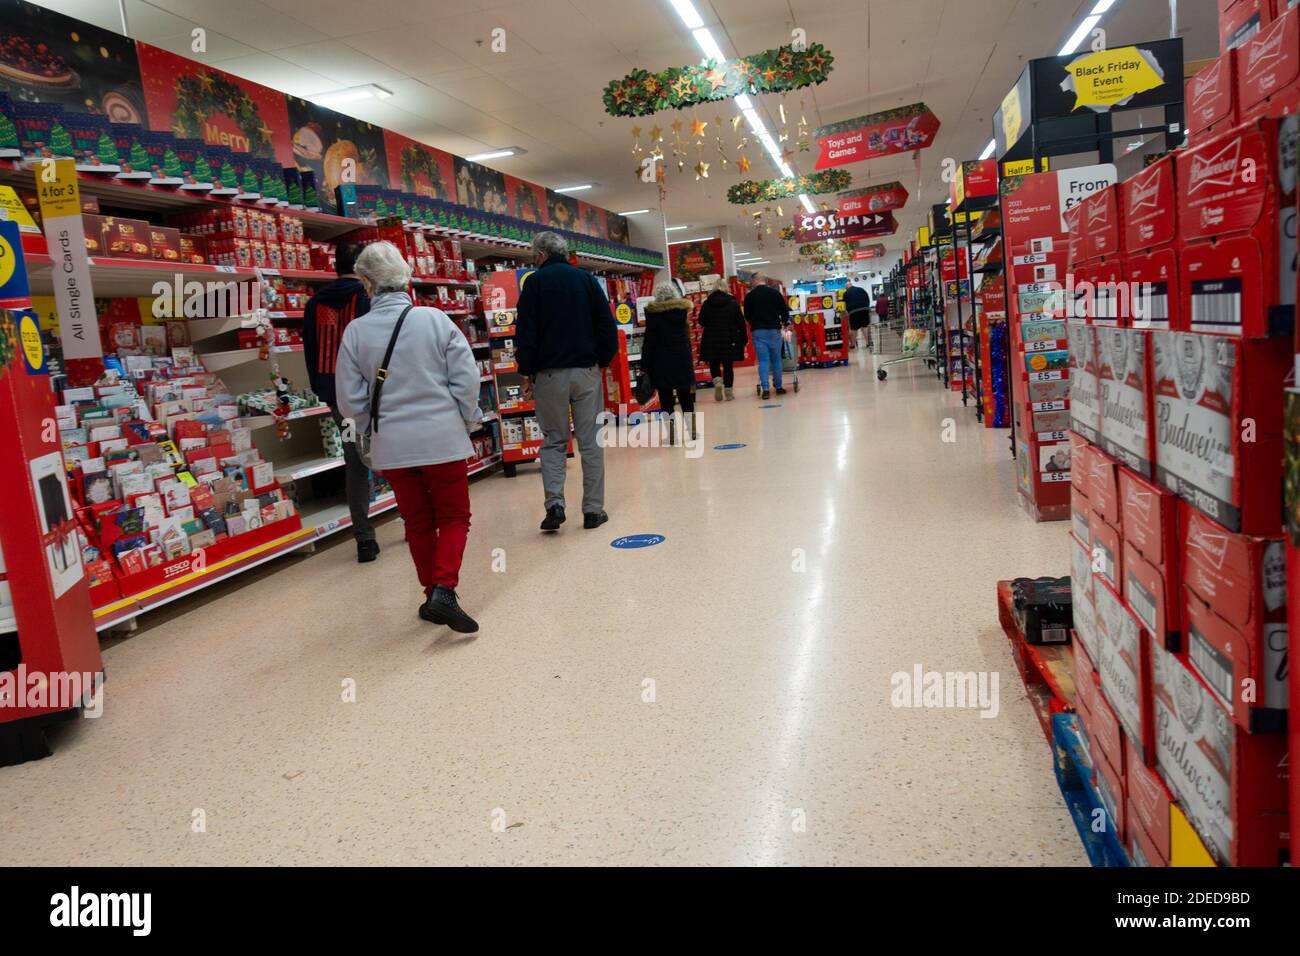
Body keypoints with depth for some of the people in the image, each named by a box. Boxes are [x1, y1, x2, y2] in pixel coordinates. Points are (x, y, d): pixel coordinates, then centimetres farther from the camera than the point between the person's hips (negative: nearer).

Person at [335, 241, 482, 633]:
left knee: (418, 523, 16)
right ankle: (444, 590, -8)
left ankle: (434, 596, 22)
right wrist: (468, 420, 9)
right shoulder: (435, 320, -8)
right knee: (454, 517, 10)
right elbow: (466, 380, -7)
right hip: (443, 439, -2)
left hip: (392, 446, 2)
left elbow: (350, 400, -1)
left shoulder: (356, 331, -5)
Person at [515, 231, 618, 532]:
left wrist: (526, 371, 2)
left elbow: (525, 332, -6)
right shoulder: (587, 279, 7)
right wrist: (603, 361, 14)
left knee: (553, 441, 9)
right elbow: (607, 325, 4)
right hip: (586, 371, 2)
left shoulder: (534, 282, -1)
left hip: (549, 373, -1)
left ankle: (554, 503, -5)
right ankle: (593, 510, 7)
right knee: (590, 442, 5)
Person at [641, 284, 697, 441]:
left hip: (661, 361, -3)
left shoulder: (653, 312, -9)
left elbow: (649, 340, -9)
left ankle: (672, 434, -1)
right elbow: (685, 335, 8)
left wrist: (645, 364, -7)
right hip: (682, 358, 3)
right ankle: (692, 430, 18)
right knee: (685, 396, 14)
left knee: (666, 399, 1)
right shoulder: (683, 308, 2)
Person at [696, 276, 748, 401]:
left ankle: (717, 381, -15)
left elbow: (701, 322, 2)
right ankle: (728, 392, 8)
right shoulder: (733, 302, -4)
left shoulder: (707, 303, -2)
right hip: (730, 340, 0)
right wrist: (744, 338, 4)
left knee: (714, 364, 12)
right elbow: (740, 321, -4)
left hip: (711, 340, 0)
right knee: (728, 366, 7)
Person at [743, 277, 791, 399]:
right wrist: (785, 322, 22)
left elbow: (747, 315, 10)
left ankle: (765, 389, -8)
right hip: (774, 330, 0)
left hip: (758, 331, 0)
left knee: (763, 361, 0)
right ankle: (778, 387, 17)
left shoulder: (749, 296, 2)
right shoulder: (775, 293, -1)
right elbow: (785, 310, 3)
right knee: (776, 360, 9)